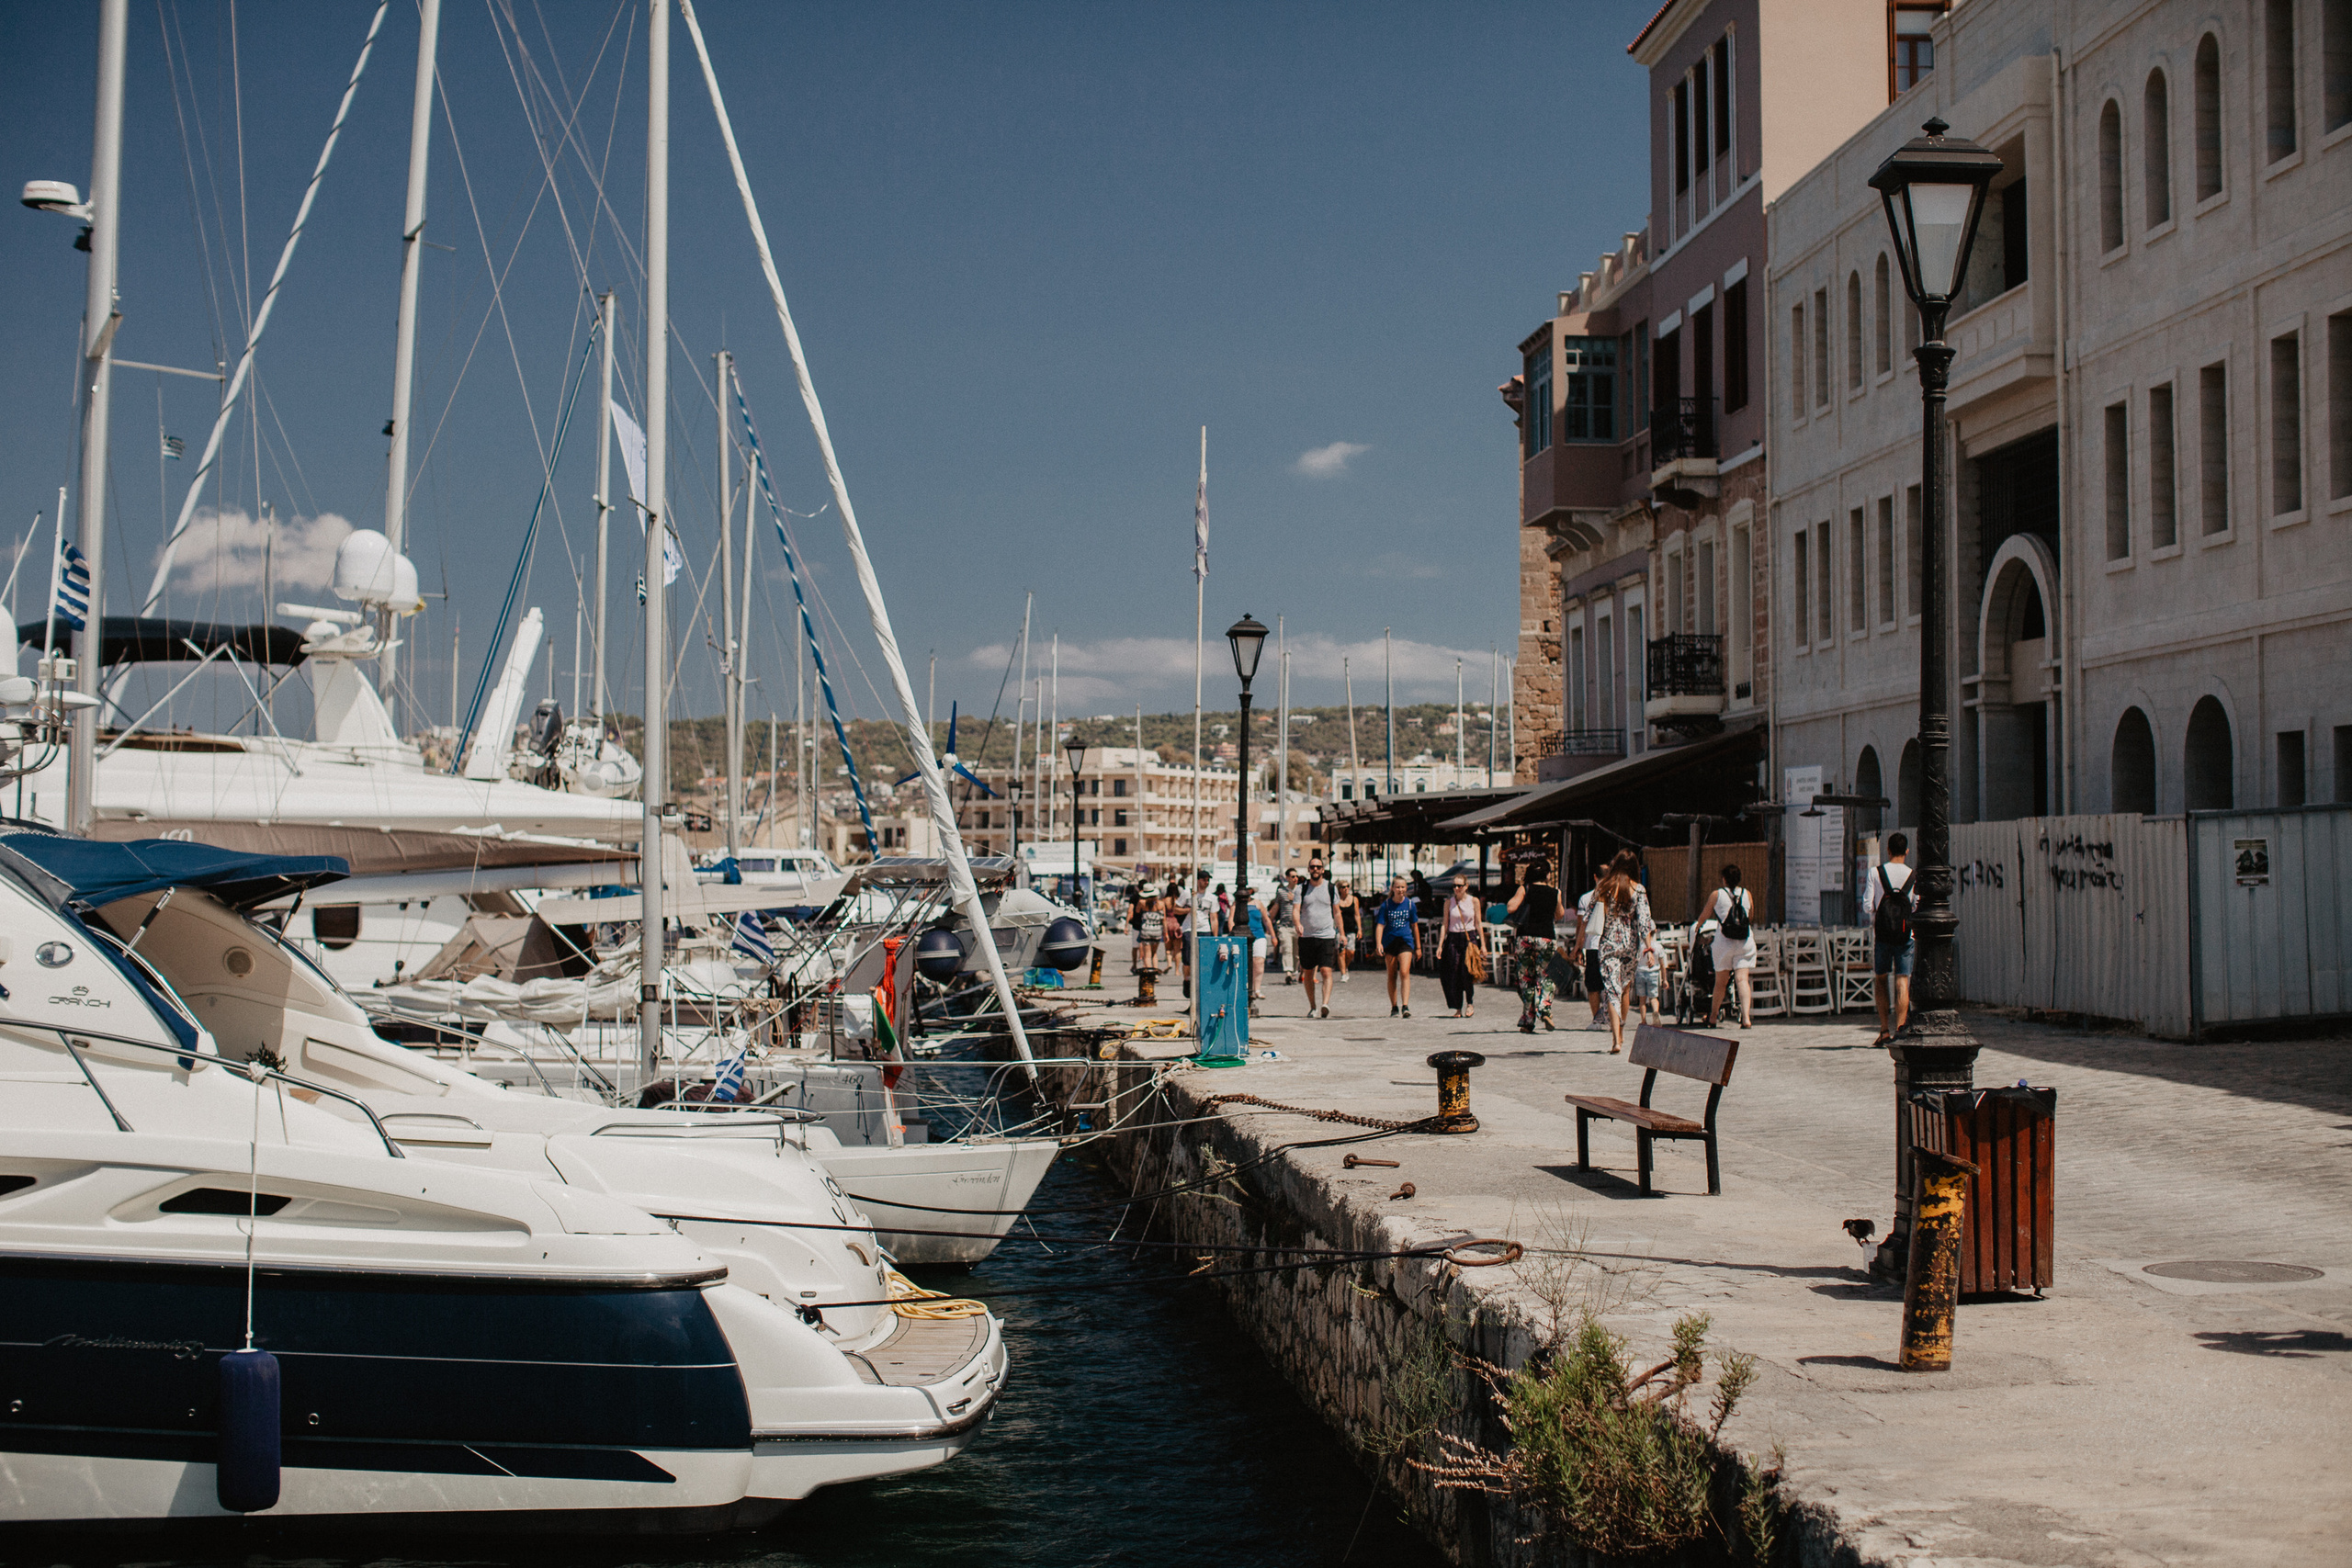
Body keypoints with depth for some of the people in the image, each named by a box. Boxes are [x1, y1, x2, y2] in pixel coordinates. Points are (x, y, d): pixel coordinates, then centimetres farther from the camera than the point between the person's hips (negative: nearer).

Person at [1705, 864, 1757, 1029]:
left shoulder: (1717, 894, 0)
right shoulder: (1747, 894, 6)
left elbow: (1705, 915, 14)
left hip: (1724, 942, -1)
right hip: (1745, 943, 1)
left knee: (1720, 981, 9)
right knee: (1742, 979, -4)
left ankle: (1712, 1017, 21)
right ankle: (1746, 1017, -18)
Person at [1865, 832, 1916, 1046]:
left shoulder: (1875, 873, -1)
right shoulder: (1913, 876, -1)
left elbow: (1867, 905, -5)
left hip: (1882, 934, 0)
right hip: (1906, 935, 0)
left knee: (1881, 980, 14)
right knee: (1902, 981, -1)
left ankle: (1884, 1030, 11)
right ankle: (1900, 1030, -11)